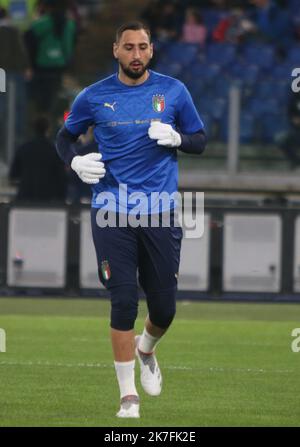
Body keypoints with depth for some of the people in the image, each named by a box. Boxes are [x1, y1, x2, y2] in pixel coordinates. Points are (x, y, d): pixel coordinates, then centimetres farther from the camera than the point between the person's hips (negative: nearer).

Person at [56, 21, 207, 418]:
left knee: (164, 307, 3)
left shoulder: (173, 91, 4)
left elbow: (200, 140, 10)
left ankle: (146, 349, 39)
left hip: (160, 212, 1)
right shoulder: (94, 97, 3)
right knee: (124, 303, -7)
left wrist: (176, 138, -11)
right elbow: (64, 137, 17)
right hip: (112, 213, -1)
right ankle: (128, 394, 3)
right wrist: (75, 161, -3)